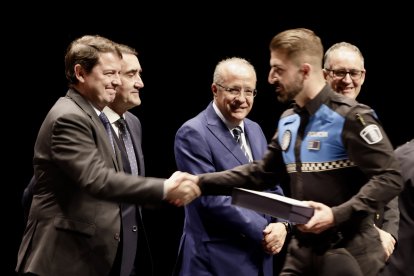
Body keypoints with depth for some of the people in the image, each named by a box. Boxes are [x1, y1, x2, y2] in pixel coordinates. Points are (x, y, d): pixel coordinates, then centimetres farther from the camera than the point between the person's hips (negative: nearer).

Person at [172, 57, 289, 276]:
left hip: (259, 255, 7)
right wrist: (263, 231, -16)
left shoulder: (254, 130, 13)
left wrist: (281, 223, -6)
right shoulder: (193, 134, -12)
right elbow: (211, 198, -18)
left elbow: (271, 186, 15)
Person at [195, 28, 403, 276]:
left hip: (348, 252, -7)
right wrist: (200, 183, 7)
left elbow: (390, 178, -17)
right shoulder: (288, 122, 13)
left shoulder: (351, 117, -13)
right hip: (303, 249, 7)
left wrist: (337, 215, -26)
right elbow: (261, 173, 18)